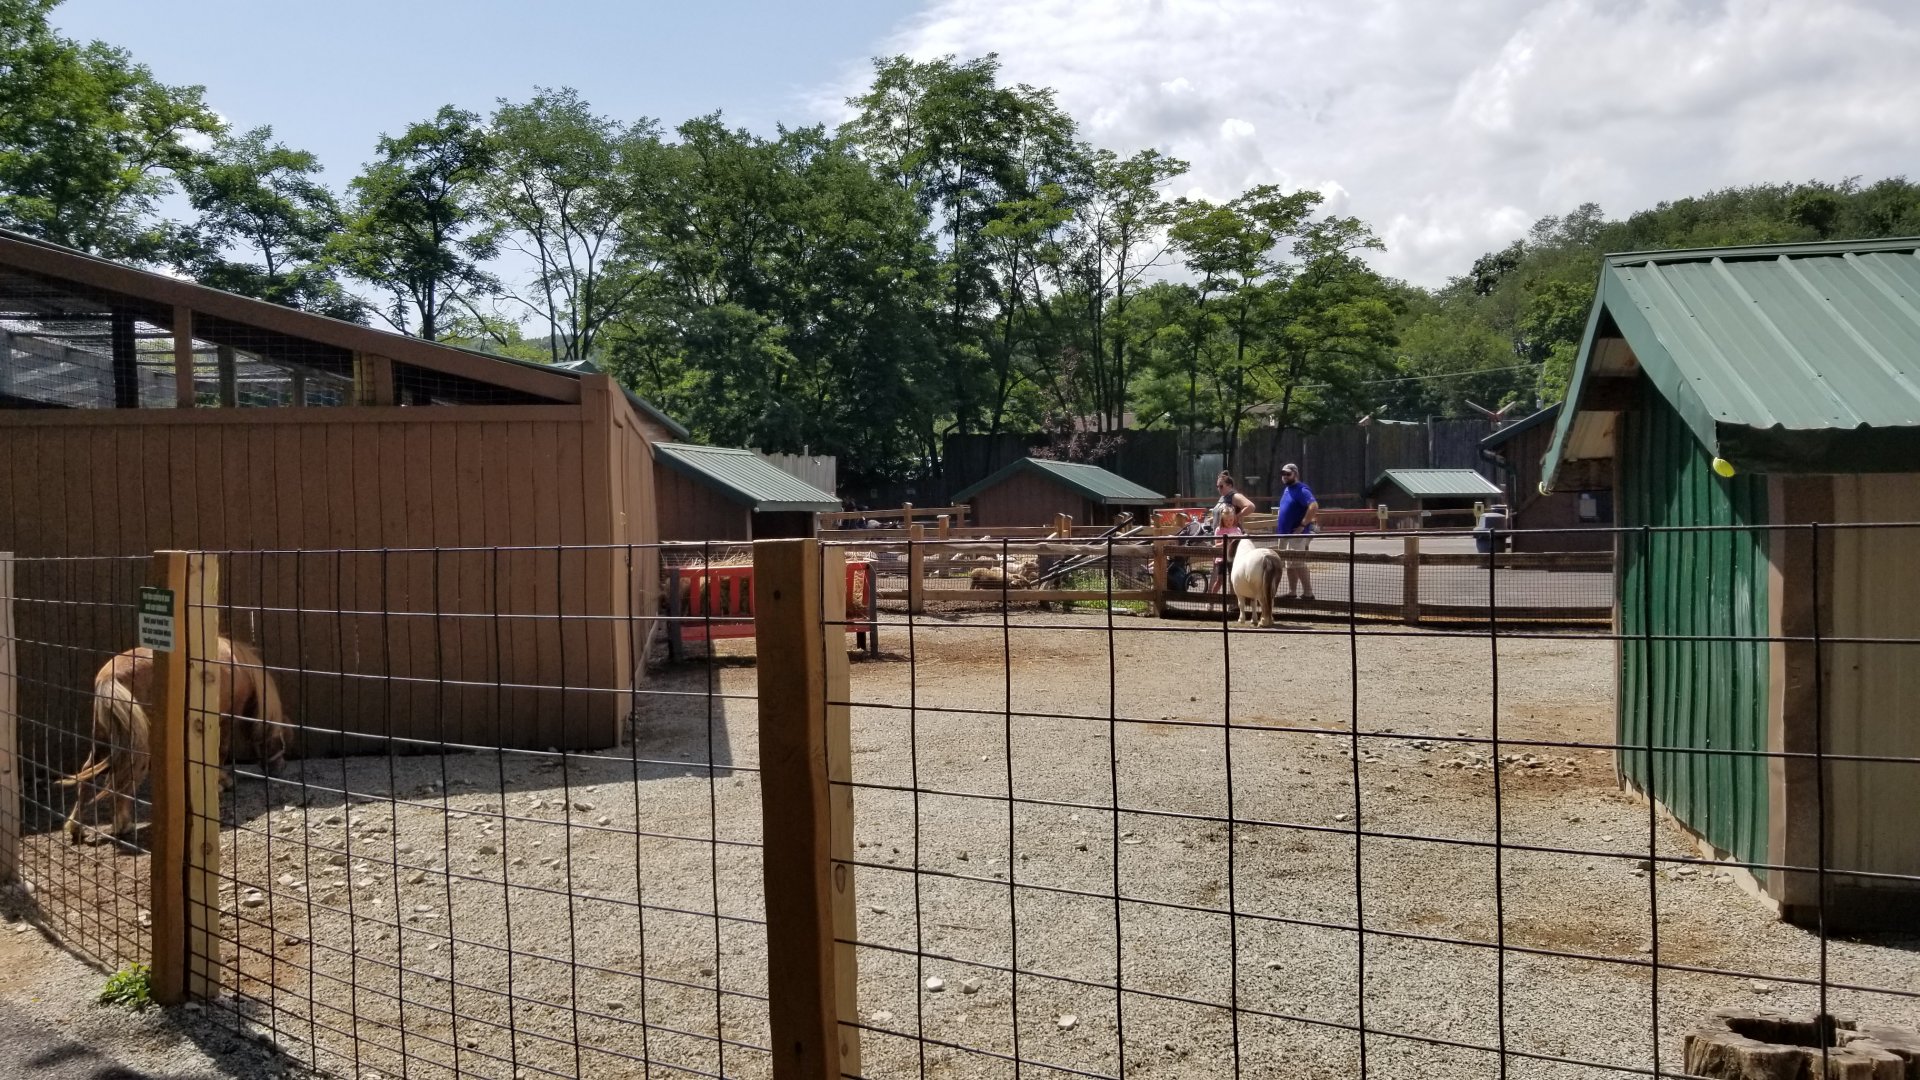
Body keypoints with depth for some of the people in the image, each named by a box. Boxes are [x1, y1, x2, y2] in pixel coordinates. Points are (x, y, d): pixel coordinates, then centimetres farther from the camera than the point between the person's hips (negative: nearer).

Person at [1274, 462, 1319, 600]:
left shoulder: (1301, 490, -13)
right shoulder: (1286, 490, 16)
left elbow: (1314, 507, -26)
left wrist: (1302, 525, -25)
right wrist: (1279, 521, 15)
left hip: (1296, 534, -9)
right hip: (1285, 533, 9)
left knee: (1298, 564, -12)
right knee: (1290, 564, 13)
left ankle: (1308, 593, -9)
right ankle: (1291, 592, 20)